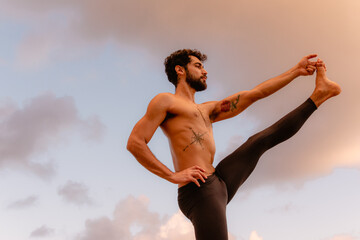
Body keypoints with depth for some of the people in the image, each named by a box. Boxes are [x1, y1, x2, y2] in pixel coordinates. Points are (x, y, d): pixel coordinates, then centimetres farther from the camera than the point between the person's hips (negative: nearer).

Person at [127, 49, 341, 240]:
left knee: (260, 141, 17)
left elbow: (253, 95, 26)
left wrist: (297, 71, 23)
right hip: (198, 191, -9)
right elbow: (135, 142, -7)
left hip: (220, 182, 9)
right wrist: (172, 175, -15)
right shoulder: (166, 101, 3)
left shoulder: (207, 110, 28)